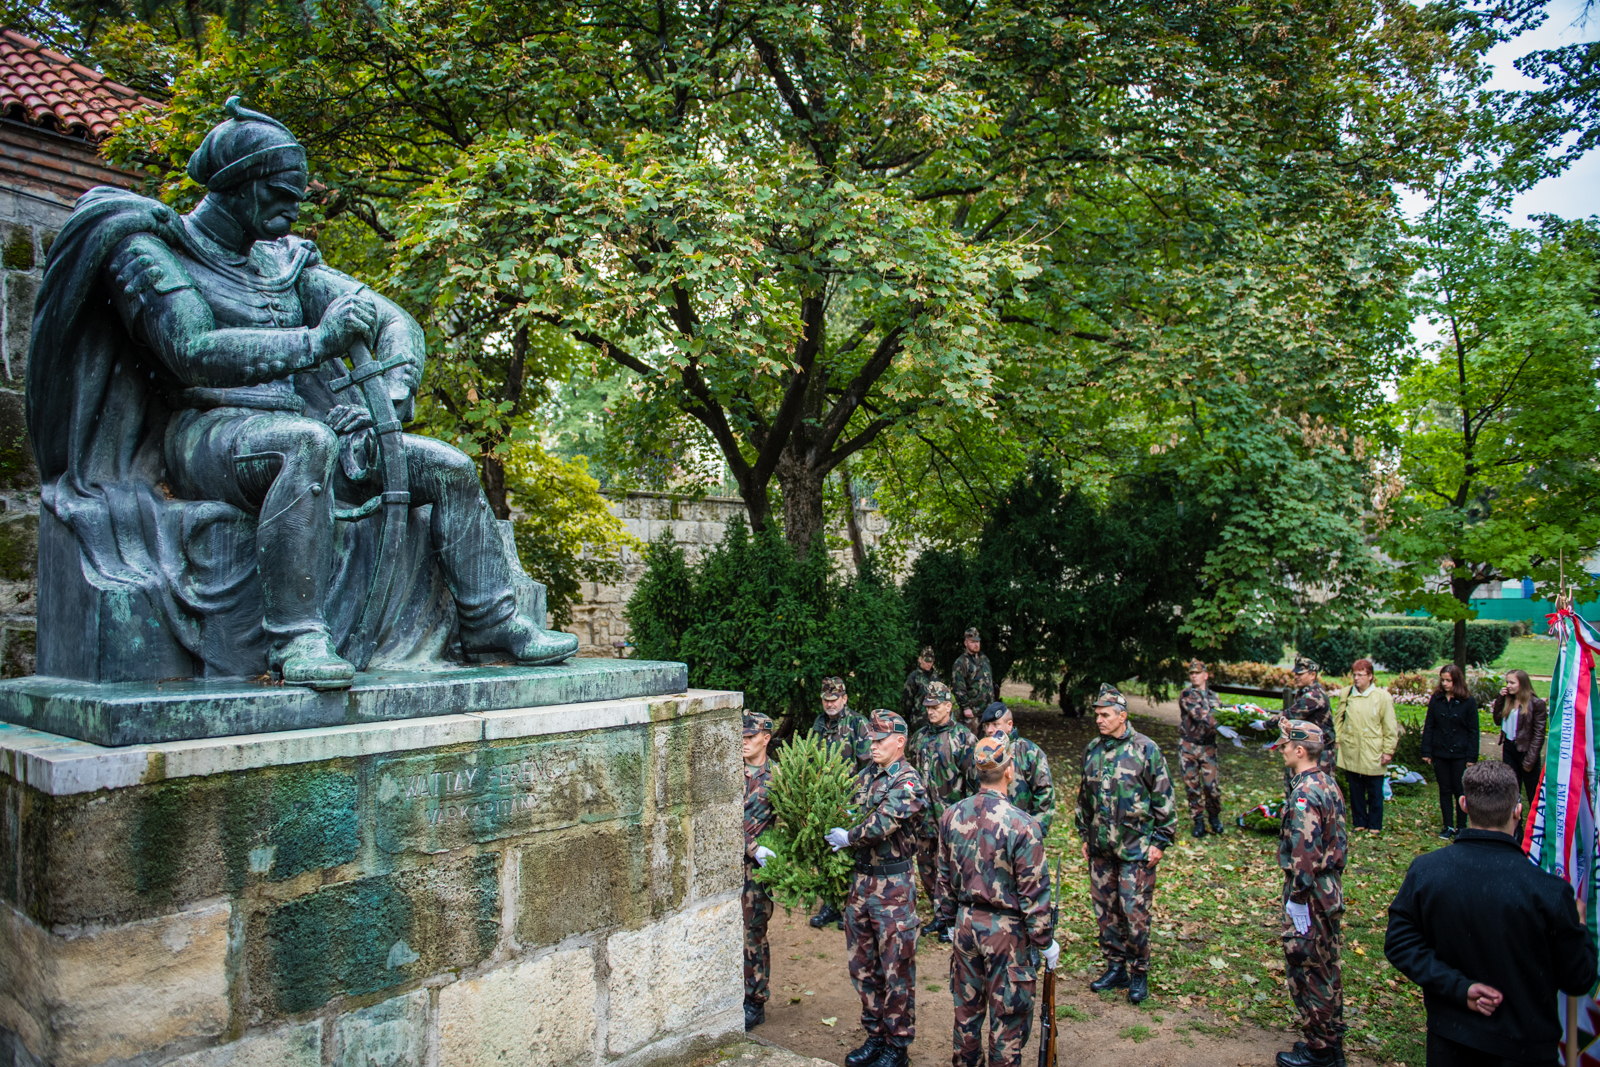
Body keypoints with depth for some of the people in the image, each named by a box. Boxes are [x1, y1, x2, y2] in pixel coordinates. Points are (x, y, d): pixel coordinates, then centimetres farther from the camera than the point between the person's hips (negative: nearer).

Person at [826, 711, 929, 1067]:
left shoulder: (908, 783, -14)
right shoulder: (867, 775, 9)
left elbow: (883, 823, -25)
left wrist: (849, 838, -13)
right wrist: (834, 831, -6)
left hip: (894, 884, -7)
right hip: (861, 878, 8)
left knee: (896, 968, 3)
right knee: (862, 963, 15)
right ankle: (875, 1035, 30)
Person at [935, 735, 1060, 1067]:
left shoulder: (951, 816, -6)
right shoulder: (1021, 825, -23)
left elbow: (944, 877, 5)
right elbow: (1033, 892, -16)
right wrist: (1046, 941, -3)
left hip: (966, 923, 5)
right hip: (1007, 930, -5)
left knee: (966, 1005, 21)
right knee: (1007, 1014, 12)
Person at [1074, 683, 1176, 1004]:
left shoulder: (1145, 749, -9)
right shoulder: (1092, 750, 7)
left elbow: (1164, 797, -5)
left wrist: (1161, 841, -7)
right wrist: (1085, 835, 17)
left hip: (1136, 848, -5)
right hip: (1101, 848, 5)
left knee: (1134, 912, -3)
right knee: (1105, 910, 10)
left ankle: (1139, 973, 14)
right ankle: (1116, 967, 25)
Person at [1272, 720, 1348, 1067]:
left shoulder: (1305, 794, -25)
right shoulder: (1327, 783, 6)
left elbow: (1304, 853, -28)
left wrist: (1296, 898, -20)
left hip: (1310, 897, -10)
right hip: (1331, 892, 10)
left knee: (1306, 971, 4)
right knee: (1326, 969, 20)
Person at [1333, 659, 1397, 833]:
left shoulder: (1382, 696, -5)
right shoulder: (1346, 693, 3)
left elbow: (1390, 727, -2)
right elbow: (1338, 719, 12)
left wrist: (1388, 751, -4)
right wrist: (1337, 740, 5)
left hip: (1373, 753, -3)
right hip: (1351, 751, 3)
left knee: (1374, 791, 7)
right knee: (1355, 789, 11)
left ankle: (1375, 825, 19)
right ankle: (1359, 822, 22)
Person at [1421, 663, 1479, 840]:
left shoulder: (1468, 702, -5)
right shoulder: (1436, 699, 1)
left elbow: (1473, 731, -3)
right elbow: (1428, 727, 4)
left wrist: (1472, 757, -7)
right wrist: (1426, 751, 0)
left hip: (1460, 754, -2)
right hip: (1440, 753, 2)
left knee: (1460, 790, 6)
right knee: (1445, 791, 10)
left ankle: (1461, 827, 19)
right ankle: (1448, 826, 18)